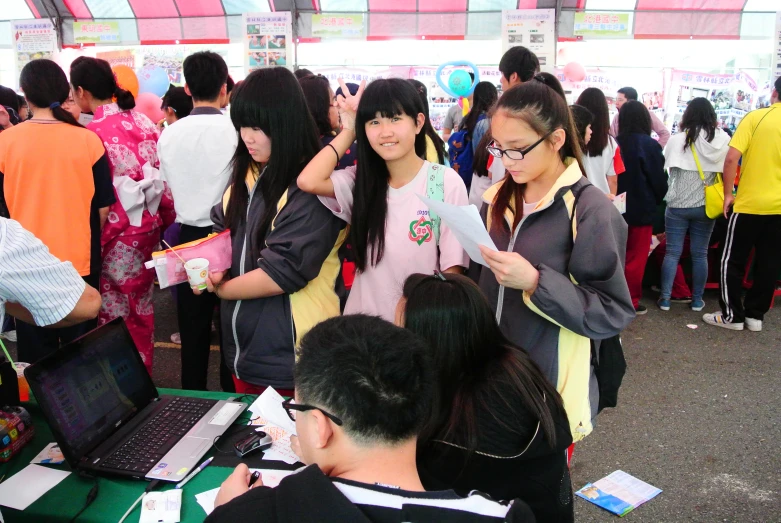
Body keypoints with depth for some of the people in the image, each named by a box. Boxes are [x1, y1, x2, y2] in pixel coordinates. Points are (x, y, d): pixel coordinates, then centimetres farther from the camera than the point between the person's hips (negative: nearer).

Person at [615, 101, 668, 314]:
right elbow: (659, 180, -8)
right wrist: (657, 200, 11)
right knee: (636, 257, 6)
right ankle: (631, 301, 11)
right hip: (641, 209, -4)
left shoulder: (615, 144, -4)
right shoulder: (649, 145, -14)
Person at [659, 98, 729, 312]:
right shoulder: (723, 140, -2)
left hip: (678, 205, -2)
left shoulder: (678, 140, -9)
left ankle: (665, 298, 5)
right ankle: (697, 300, 17)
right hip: (706, 205, 2)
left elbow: (668, 168, -2)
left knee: (672, 252, 5)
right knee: (700, 254, 10)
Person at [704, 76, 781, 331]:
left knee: (732, 261, 8)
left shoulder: (756, 117, -8)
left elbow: (731, 159, -15)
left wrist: (728, 194, -5)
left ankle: (732, 315, 12)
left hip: (749, 203, -4)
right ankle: (755, 315, 20)